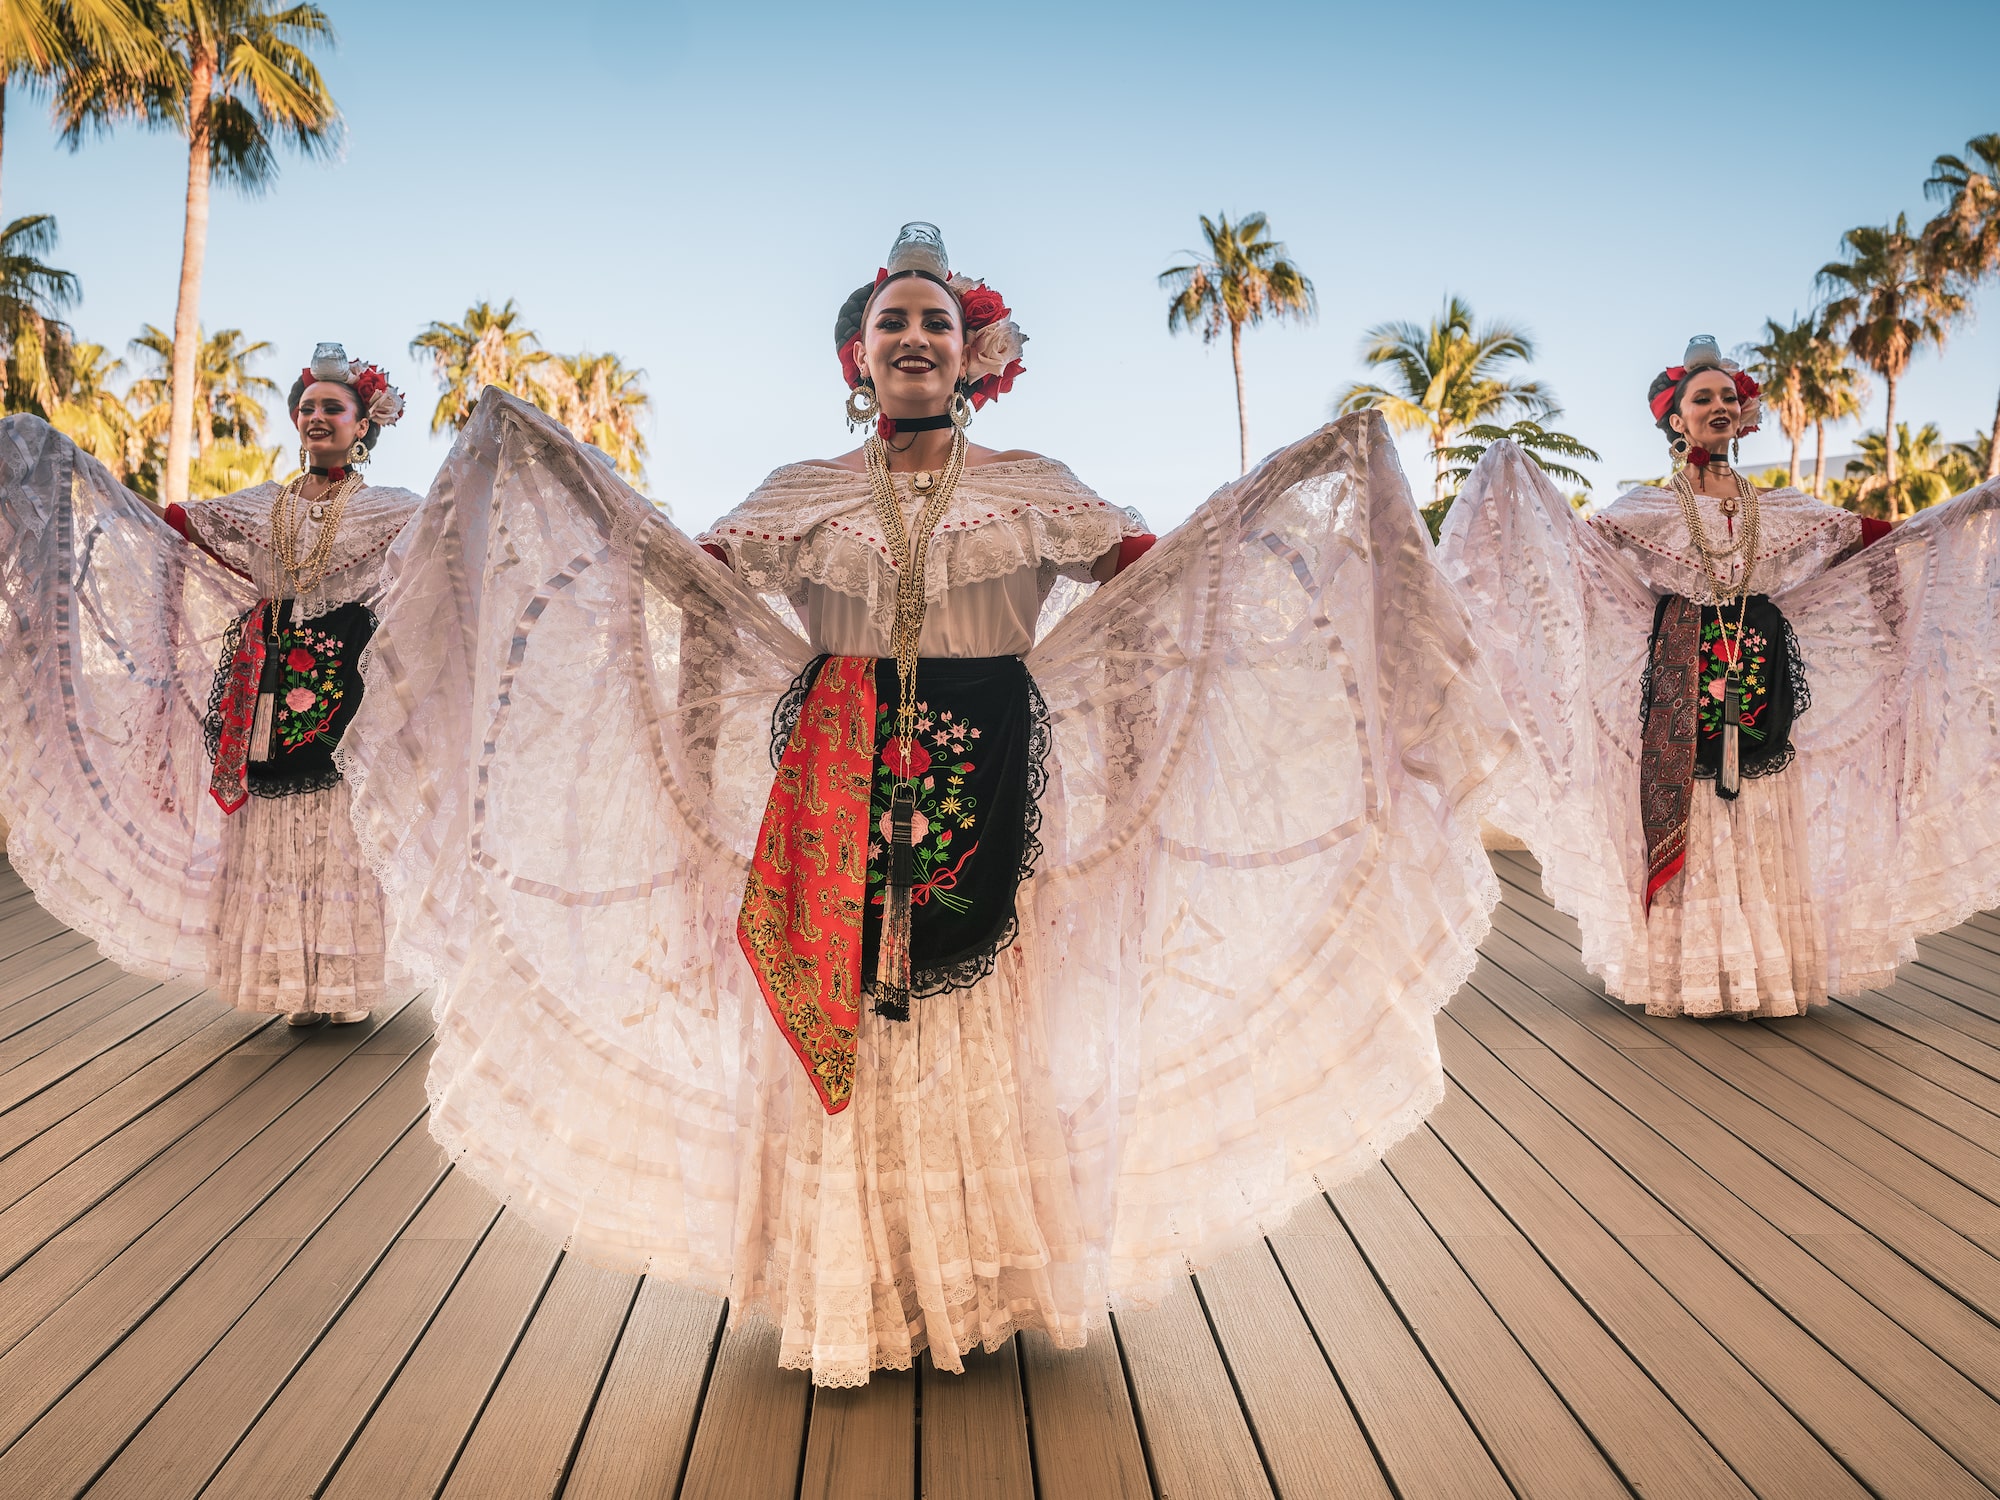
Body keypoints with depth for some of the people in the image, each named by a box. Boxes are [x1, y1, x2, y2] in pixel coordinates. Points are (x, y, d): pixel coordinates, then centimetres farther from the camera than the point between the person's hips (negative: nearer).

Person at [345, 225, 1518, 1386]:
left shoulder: (1030, 489, 10)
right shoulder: (805, 496, 12)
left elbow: (1149, 568, 10)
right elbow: (690, 576, 12)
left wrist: (1305, 475, 5)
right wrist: (561, 467, 9)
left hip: (984, 782, 0)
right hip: (839, 786, 1)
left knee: (979, 1025, 2)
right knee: (840, 1016, 1)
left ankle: (977, 1283, 19)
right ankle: (854, 1294, 17)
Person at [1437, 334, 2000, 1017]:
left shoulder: (1779, 508, 13)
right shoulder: (1649, 508, 4)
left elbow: (1872, 539, 19)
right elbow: (1575, 540, -6)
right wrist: (1524, 484, -18)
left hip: (1760, 669, 3)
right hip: (1681, 673, -3)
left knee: (1763, 823, 3)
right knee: (1683, 813, -4)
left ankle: (1763, 969, 12)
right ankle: (1687, 971, 5)